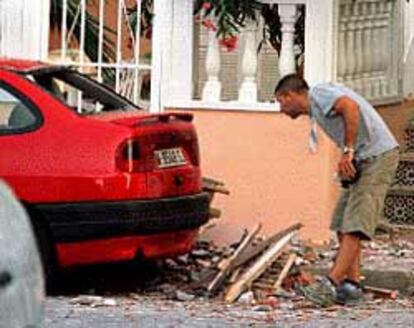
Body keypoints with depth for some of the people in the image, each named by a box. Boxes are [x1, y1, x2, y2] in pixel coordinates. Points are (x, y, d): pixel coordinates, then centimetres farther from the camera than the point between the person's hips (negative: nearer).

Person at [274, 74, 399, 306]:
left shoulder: (319, 93, -6)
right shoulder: (317, 110, 23)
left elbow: (351, 107, -24)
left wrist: (347, 151, -23)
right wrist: (348, 161, -5)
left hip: (377, 156, -10)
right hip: (362, 160, 10)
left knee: (354, 226, -14)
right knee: (344, 225, 7)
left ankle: (331, 284, -20)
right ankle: (352, 285, 4)